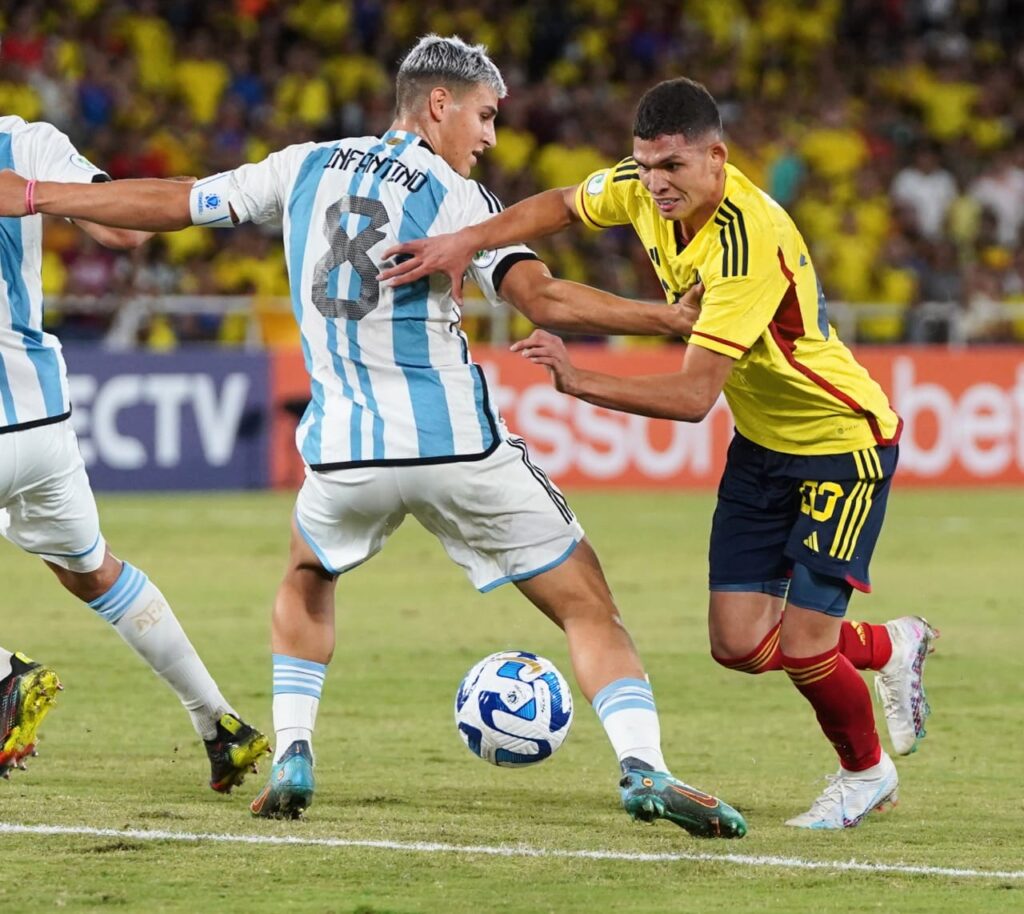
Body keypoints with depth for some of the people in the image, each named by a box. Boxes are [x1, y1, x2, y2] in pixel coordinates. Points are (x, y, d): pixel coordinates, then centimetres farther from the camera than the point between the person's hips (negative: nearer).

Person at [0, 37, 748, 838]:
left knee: (307, 579, 35)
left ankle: (291, 758, 21)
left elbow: (169, 203, 18)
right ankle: (644, 769, -17)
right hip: (456, 442, -4)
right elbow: (544, 300, -16)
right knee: (588, 604, 2)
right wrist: (673, 318, -13)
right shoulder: (457, 196, -2)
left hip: (347, 449, 4)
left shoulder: (305, 168, 11)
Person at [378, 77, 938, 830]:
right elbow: (561, 207, 10)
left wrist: (581, 383, -42)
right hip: (762, 442, 7)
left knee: (802, 647, -10)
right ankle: (891, 648, 29)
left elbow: (694, 396, -35)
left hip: (844, 443, -7)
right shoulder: (643, 189, -11)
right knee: (739, 643, -1)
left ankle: (867, 773, 21)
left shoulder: (748, 238, -33)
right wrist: (465, 242, -7)